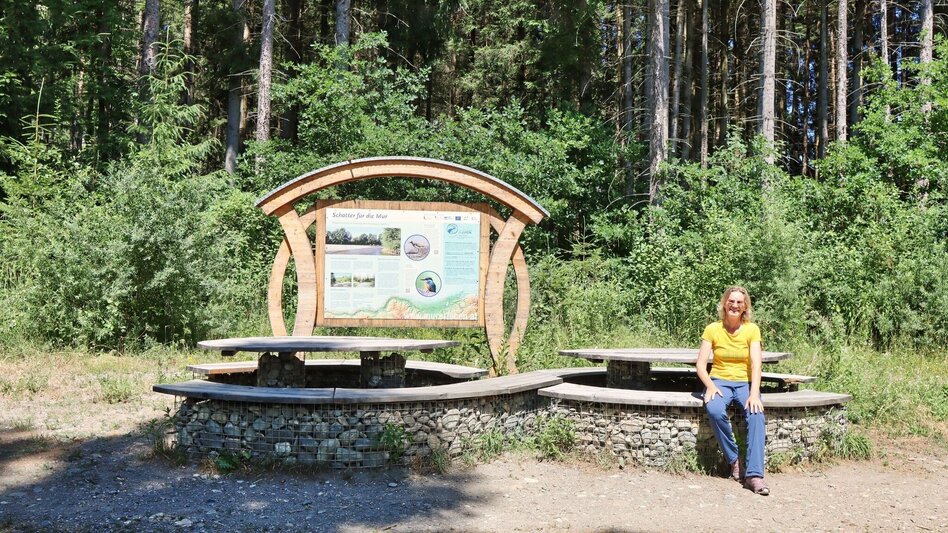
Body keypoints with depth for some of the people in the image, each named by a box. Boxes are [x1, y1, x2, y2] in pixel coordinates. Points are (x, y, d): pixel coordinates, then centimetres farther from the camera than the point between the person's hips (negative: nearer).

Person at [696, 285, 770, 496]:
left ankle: (754, 474, -32)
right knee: (714, 410, -34)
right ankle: (733, 460, -15)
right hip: (720, 381, 0)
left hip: (745, 382, 1)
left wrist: (754, 393, -25)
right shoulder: (712, 329, -2)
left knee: (757, 414, -31)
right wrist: (710, 386, -24)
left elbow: (756, 363, -11)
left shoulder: (752, 329, -2)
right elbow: (701, 364, -6)